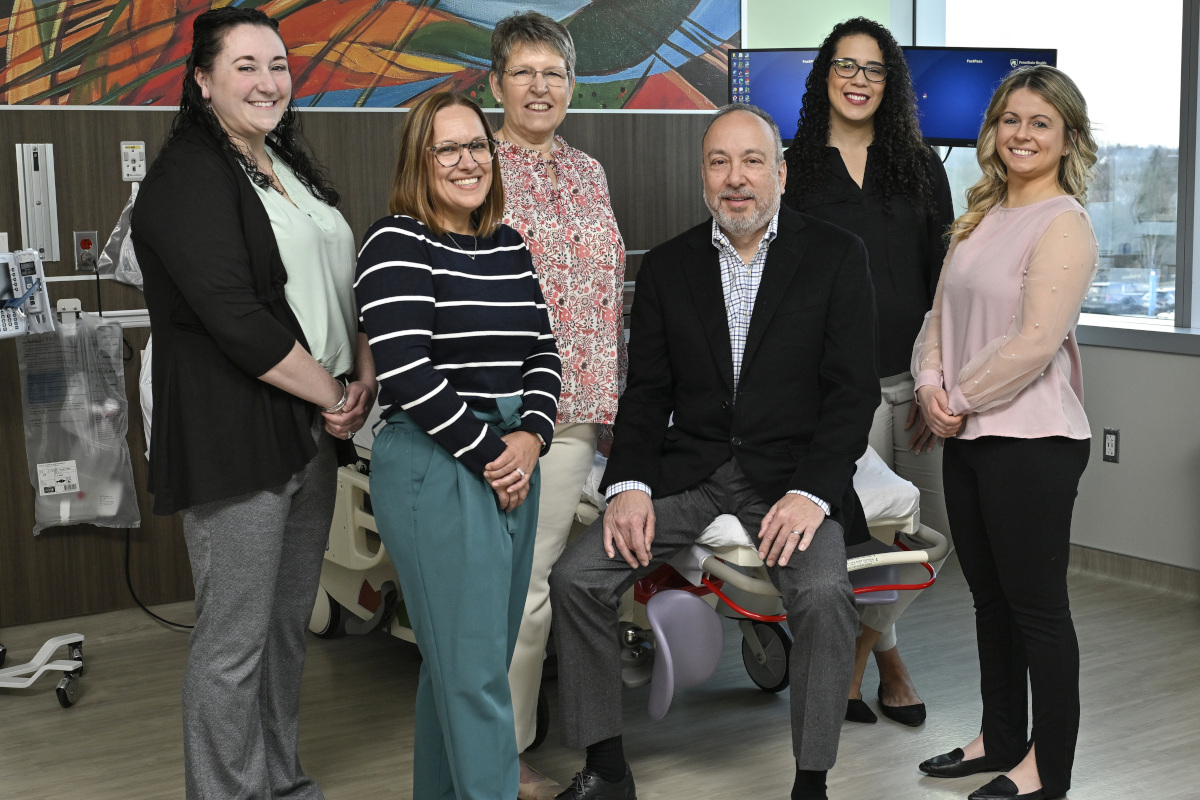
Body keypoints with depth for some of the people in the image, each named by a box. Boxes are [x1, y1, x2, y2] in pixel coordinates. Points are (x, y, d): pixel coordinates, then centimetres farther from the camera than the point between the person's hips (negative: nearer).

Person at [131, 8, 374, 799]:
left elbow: (341, 279, 19)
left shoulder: (290, 166, 16)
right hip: (235, 437, -8)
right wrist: (331, 394, -12)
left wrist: (365, 370, 2)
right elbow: (233, 315, -20)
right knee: (235, 638, 0)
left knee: (289, 622, 16)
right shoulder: (189, 177, -11)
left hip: (312, 433, 9)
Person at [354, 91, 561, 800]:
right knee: (474, 669, -4)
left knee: (467, 659, 15)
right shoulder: (398, 247, -9)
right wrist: (487, 454, -13)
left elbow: (543, 352, 12)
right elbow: (407, 375, -17)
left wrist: (531, 437, -6)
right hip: (436, 469, -7)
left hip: (513, 462, 7)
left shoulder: (509, 247, 13)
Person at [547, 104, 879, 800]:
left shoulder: (837, 256, 0)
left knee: (825, 592, -30)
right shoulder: (668, 267, 9)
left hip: (791, 470, -3)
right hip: (688, 469, 3)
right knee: (576, 577, -13)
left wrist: (812, 492, -18)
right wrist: (630, 485, -9)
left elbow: (854, 390, -5)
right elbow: (646, 392, 8)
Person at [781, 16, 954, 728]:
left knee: (936, 528, 2)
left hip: (919, 375, 3)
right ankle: (883, 649, 24)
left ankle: (855, 651, 26)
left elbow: (945, 276, 8)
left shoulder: (919, 164, 11)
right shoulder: (797, 169, 6)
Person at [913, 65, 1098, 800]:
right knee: (991, 598, 17)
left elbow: (1035, 342, -20)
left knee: (1037, 605, 1)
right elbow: (943, 312, 13)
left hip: (1030, 438, -8)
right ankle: (1001, 740, 31)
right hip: (969, 436, 8)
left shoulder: (1064, 224, -12)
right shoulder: (982, 218, 13)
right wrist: (931, 382, -4)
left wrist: (961, 399, -11)